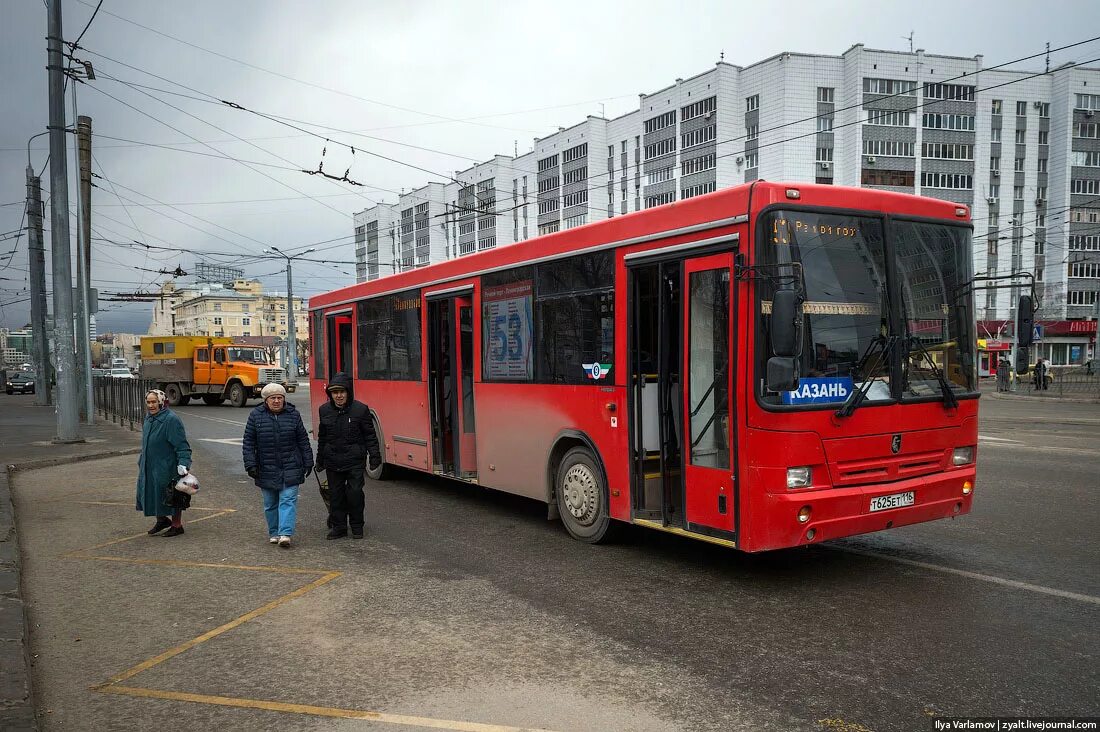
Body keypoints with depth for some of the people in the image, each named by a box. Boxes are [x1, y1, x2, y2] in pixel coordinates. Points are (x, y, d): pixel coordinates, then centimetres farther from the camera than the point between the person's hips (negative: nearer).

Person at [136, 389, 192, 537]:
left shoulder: (171, 420, -18)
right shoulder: (148, 420, 10)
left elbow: (181, 445, -22)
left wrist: (184, 464, -31)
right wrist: (142, 461, 28)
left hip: (167, 468, -8)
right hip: (149, 468, 8)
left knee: (172, 497, 4)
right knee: (151, 495, 13)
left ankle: (177, 525, 18)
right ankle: (162, 520, 33)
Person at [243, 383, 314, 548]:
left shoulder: (293, 415, 1)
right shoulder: (256, 415, 0)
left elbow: (303, 441, 6)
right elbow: (248, 443, 2)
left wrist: (308, 463, 5)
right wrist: (250, 465, -5)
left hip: (290, 469, -1)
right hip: (266, 470, 1)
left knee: (288, 500, -8)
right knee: (270, 503, 11)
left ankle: (285, 534, -11)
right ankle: (274, 533, 23)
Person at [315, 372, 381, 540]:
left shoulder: (360, 409, -7)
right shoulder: (324, 410, 5)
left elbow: (370, 435, -2)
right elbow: (322, 437, 16)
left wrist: (374, 455, -7)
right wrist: (320, 460, 19)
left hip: (355, 461, -3)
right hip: (333, 461, 4)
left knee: (355, 492, -1)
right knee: (336, 494, 9)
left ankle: (357, 526, 14)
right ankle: (338, 526, 20)